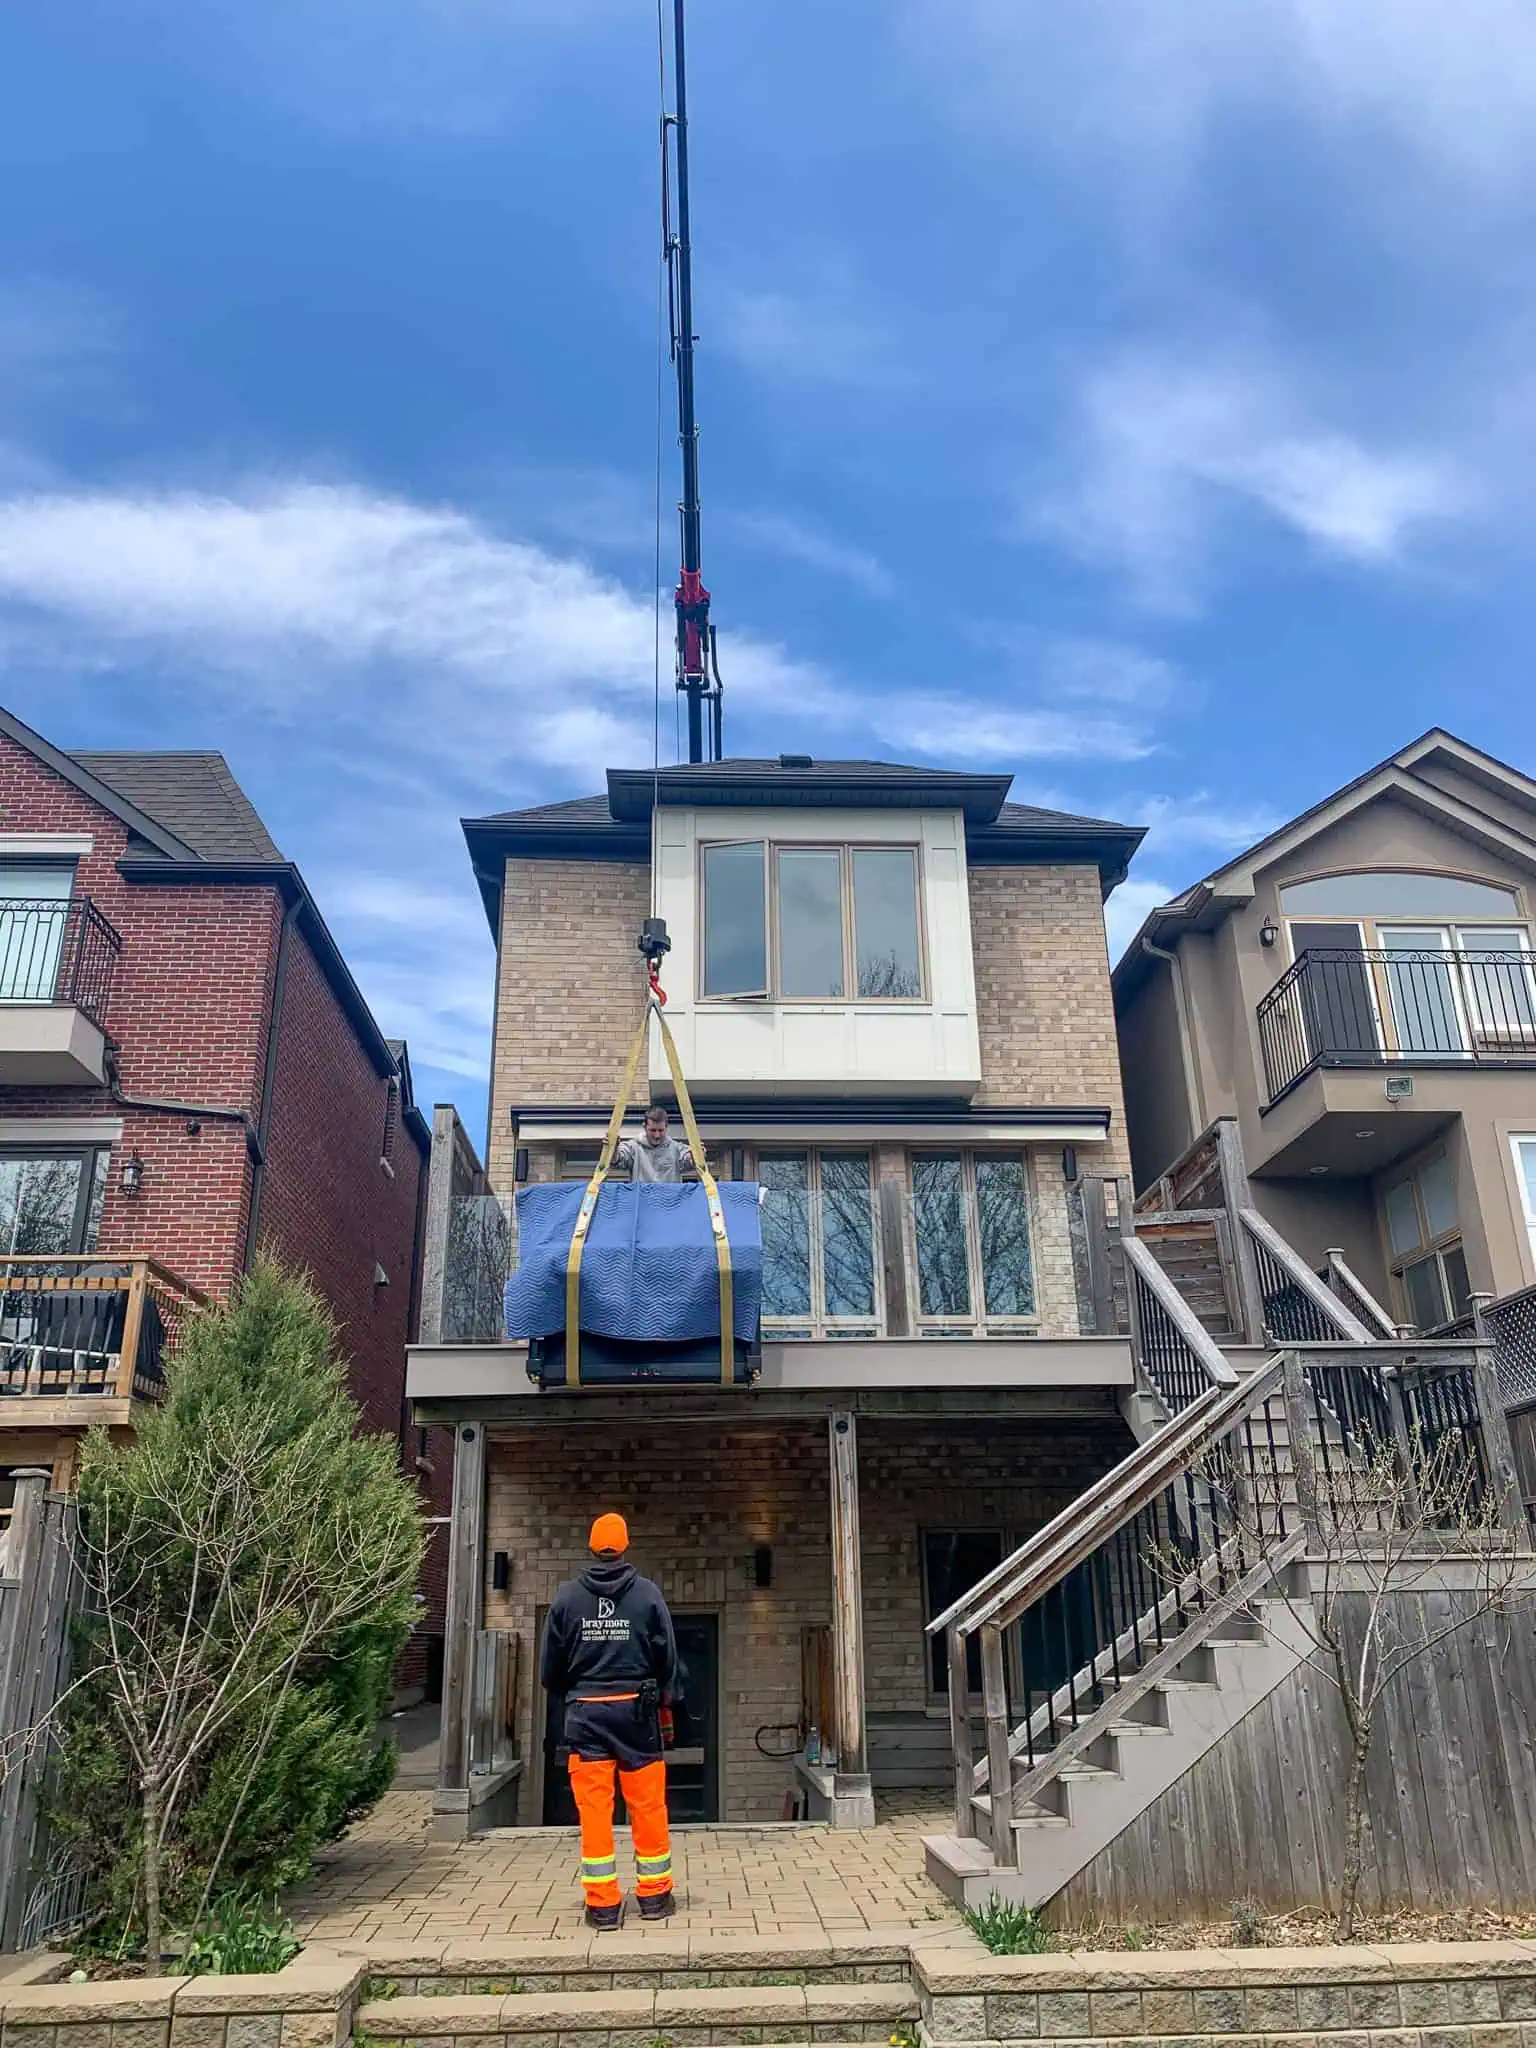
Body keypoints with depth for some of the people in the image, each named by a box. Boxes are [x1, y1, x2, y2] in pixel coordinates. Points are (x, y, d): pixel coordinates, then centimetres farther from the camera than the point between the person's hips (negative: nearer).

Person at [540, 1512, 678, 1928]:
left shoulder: (567, 1595, -3)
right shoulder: (647, 1593, -6)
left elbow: (551, 1664, 3)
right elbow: (667, 1656, 0)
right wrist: (665, 1702, 17)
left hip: (586, 1711, 1)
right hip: (636, 1708, 0)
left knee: (593, 1806, 5)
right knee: (647, 1804, 9)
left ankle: (603, 1903, 9)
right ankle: (654, 1895, 18)